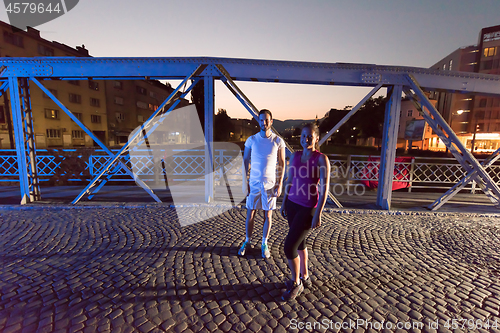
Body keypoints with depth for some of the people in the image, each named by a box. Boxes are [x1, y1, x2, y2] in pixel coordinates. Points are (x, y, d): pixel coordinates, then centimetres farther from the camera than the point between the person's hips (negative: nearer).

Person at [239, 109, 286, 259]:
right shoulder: (251, 140, 0)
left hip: (270, 184, 0)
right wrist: (245, 182, -1)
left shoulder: (278, 141, -2)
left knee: (268, 215, 8)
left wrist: (280, 184, -4)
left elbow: (282, 164, 2)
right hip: (254, 184, 1)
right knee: (250, 214, 8)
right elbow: (245, 161, 4)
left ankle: (264, 244, 26)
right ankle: (247, 242, 28)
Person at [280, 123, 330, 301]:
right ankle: (304, 277, 41)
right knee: (299, 243, 19)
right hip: (292, 204, 6)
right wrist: (284, 203, 13)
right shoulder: (295, 156, 4)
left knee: (289, 246, -5)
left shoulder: (321, 159, -12)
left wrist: (318, 214, -16)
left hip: (308, 208, -6)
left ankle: (296, 283, 21)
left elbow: (324, 188, -14)